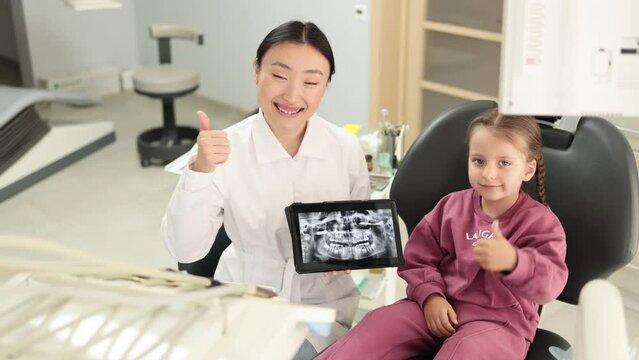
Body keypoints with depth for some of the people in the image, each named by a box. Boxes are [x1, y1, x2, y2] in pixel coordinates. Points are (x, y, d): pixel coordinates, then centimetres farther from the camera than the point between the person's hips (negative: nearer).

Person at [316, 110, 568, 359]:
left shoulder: (540, 222, -3)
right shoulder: (452, 205, 9)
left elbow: (550, 283, -17)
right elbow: (419, 257, 14)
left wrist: (513, 261, -39)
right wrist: (430, 295, -5)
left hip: (500, 321, -3)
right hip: (440, 306, 4)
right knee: (379, 324, -19)